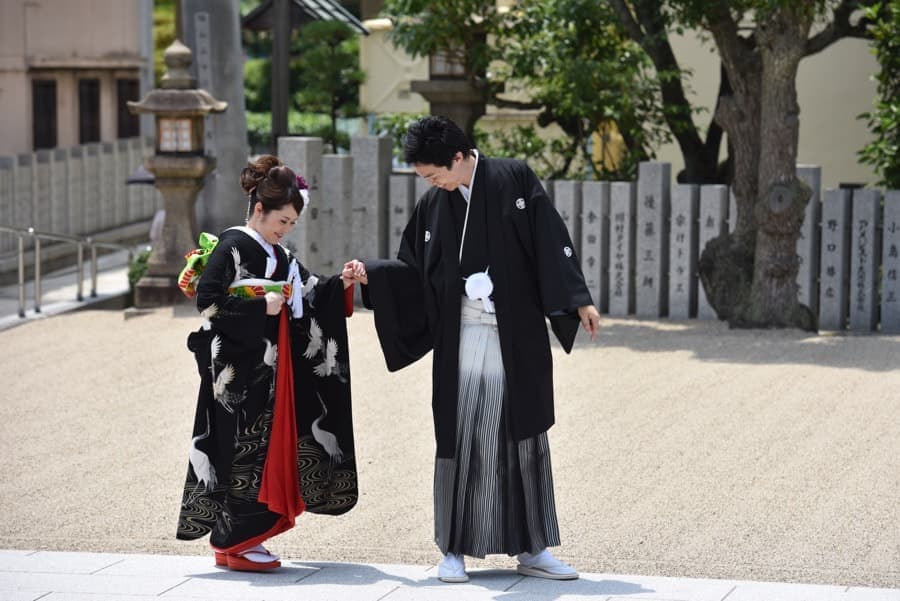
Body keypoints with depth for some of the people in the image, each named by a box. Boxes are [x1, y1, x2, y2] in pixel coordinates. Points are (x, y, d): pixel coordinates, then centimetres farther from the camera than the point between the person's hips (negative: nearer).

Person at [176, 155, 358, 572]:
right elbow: (208, 300, -18)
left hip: (273, 372, 9)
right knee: (244, 451, -7)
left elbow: (309, 296, 15)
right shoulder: (231, 247, -10)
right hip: (240, 371, -9)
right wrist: (261, 307, -18)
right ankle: (234, 543, 0)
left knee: (270, 448, 9)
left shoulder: (279, 256, 16)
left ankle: (241, 539, 16)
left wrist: (341, 284, -1)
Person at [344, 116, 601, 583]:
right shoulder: (432, 205, 5)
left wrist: (579, 300, -9)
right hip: (461, 340, 2)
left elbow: (551, 241, -5)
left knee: (524, 437, 4)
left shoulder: (514, 180, -3)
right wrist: (370, 274, -3)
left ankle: (532, 549, 12)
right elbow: (415, 269, 11)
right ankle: (454, 549, 8)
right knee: (460, 439, 0)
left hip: (517, 339, -1)